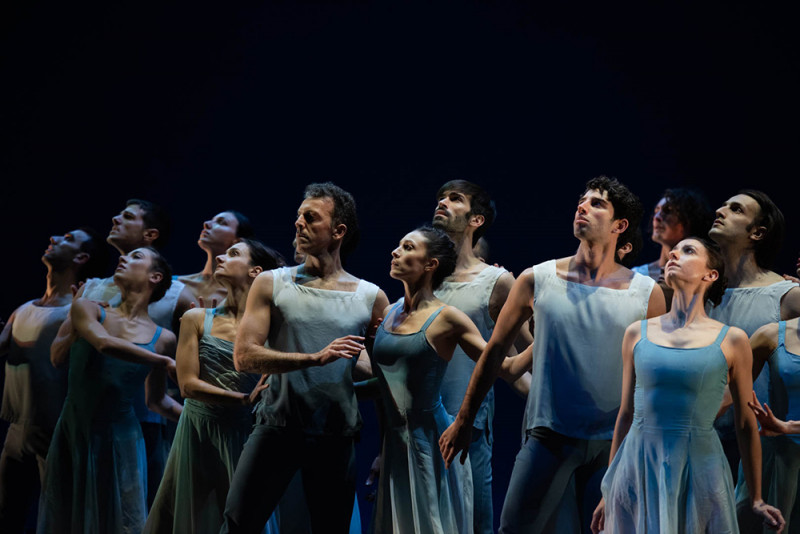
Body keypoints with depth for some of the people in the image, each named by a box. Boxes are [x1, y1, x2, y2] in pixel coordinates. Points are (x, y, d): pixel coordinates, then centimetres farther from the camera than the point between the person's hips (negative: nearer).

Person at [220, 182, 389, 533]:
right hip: (277, 426, -1)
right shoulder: (271, 284, 2)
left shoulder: (371, 298, 4)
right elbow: (244, 356, -9)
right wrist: (316, 358, -19)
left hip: (336, 438, 1)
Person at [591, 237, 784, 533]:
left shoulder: (731, 340, 1)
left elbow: (746, 425, 6)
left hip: (699, 474, -2)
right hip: (638, 471, 2)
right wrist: (609, 490, 14)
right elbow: (626, 414, 12)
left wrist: (756, 499, 9)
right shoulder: (637, 333, 6)